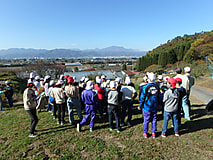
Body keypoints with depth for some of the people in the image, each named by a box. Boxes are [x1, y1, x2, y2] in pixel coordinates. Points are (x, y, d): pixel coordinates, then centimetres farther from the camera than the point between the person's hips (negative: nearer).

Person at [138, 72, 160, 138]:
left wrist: (140, 106, 0)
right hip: (154, 107, 4)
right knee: (154, 120, 14)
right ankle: (154, 133, 24)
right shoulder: (157, 87, -1)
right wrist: (157, 104, 21)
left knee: (146, 120, 7)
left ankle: (145, 133, 19)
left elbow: (142, 97, -10)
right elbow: (159, 97, 7)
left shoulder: (145, 87, -15)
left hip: (147, 107, -4)